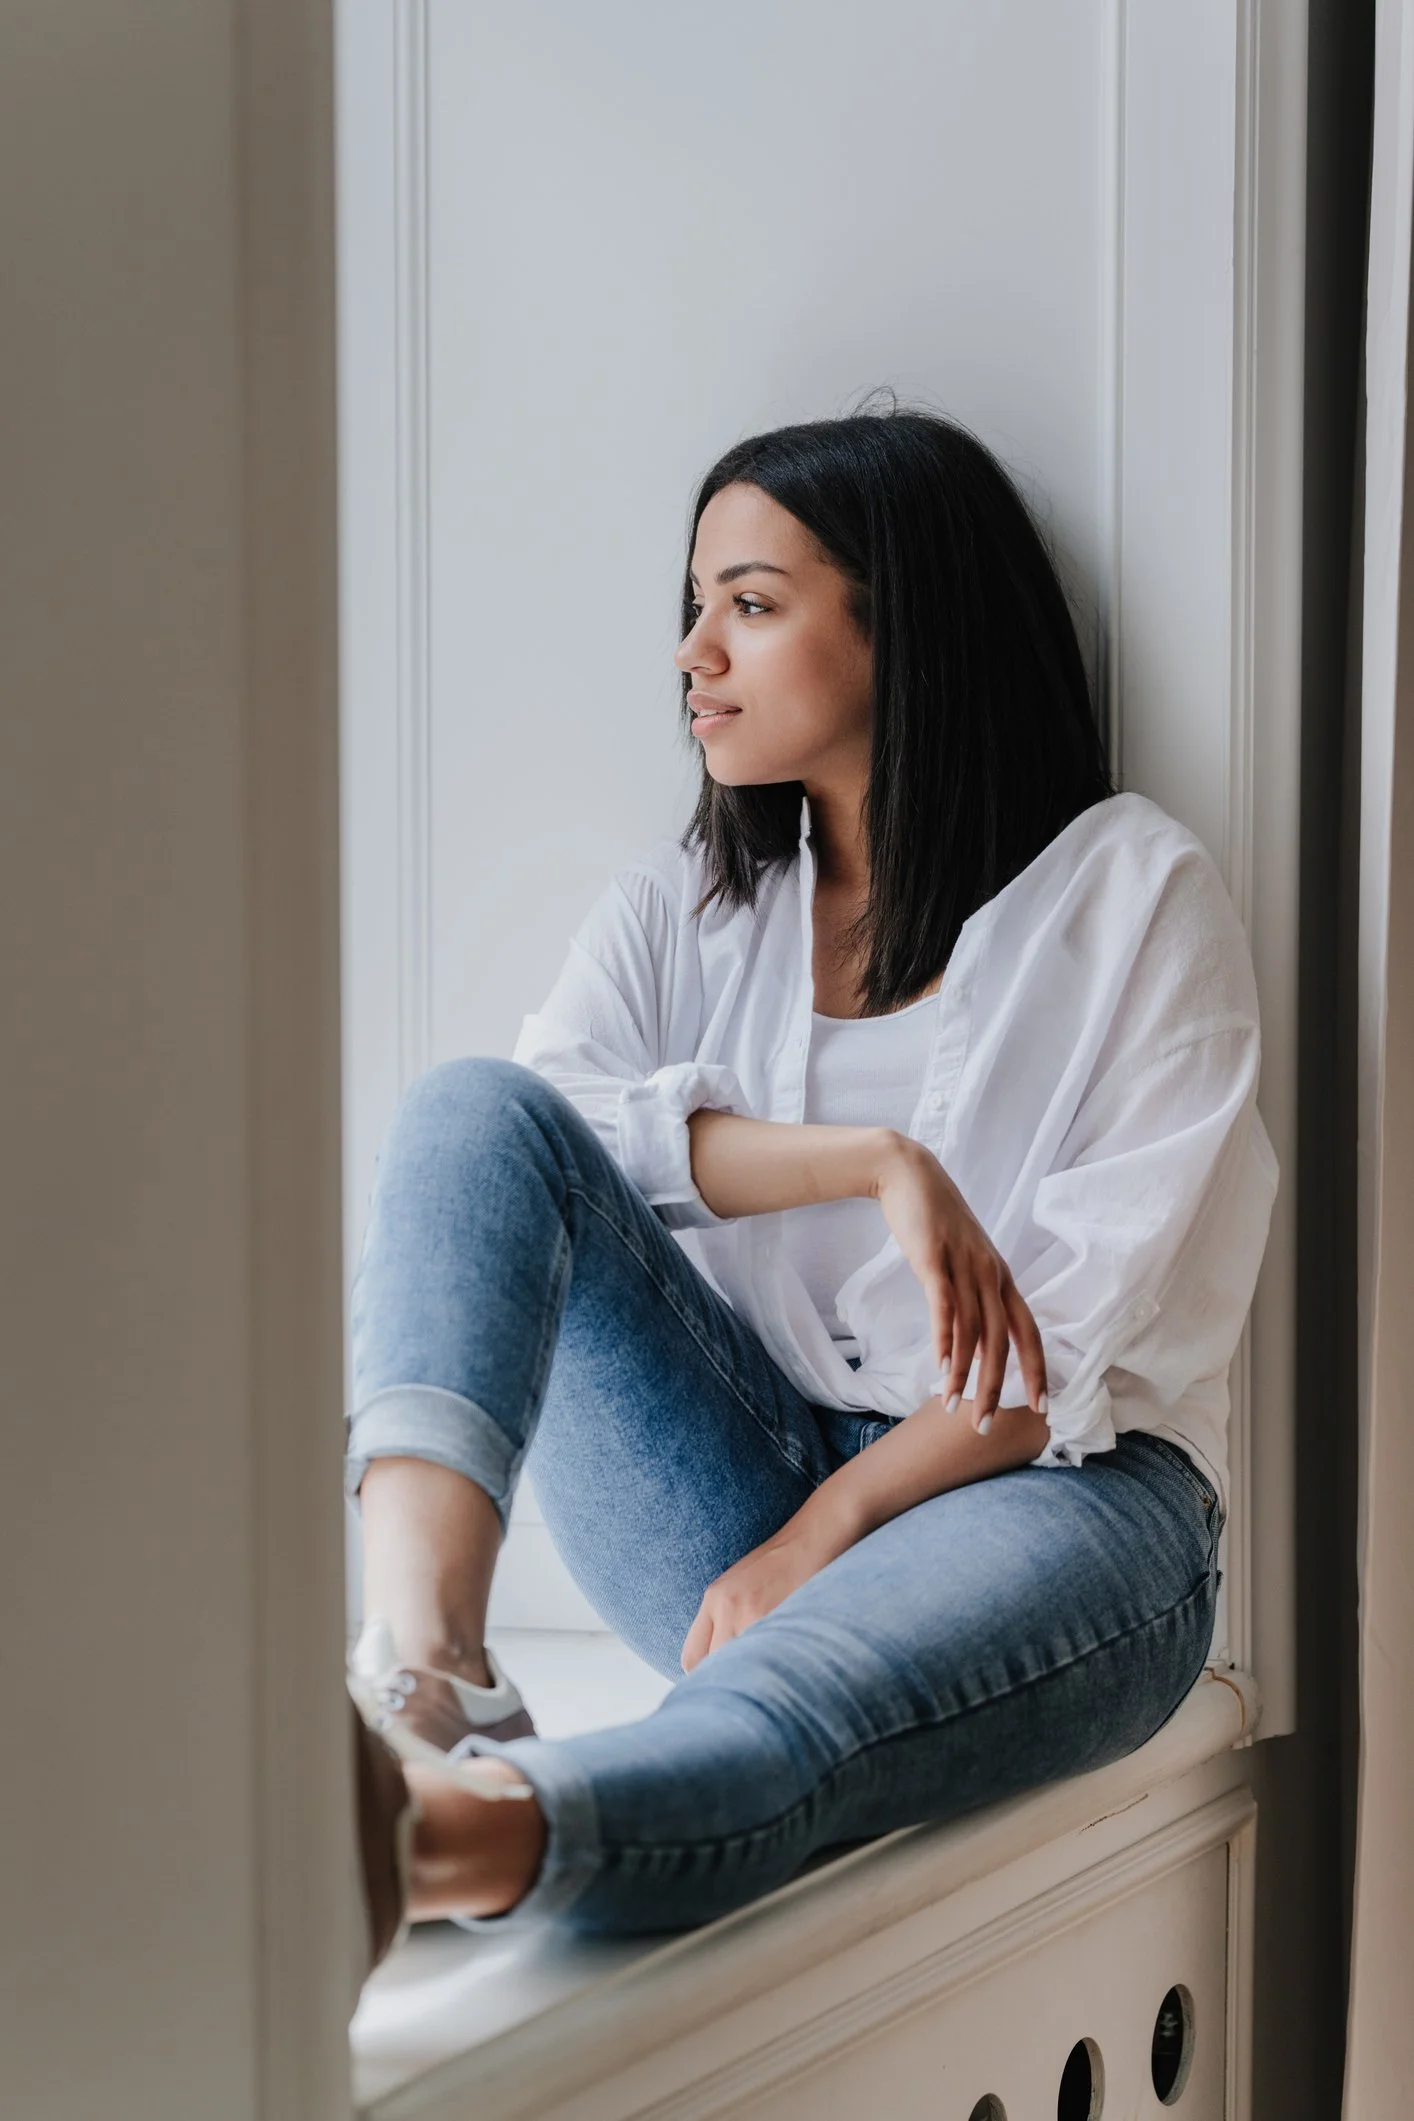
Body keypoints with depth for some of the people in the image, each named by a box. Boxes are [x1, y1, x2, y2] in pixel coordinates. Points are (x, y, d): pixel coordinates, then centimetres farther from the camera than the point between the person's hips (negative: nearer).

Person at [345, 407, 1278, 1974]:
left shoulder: (1136, 894, 5)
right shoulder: (683, 905, 17)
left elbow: (1091, 1332, -5)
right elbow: (545, 1125, -5)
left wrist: (823, 1531, -14)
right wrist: (871, 1162, -18)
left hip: (1041, 1494, -4)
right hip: (734, 1482, 4)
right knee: (470, 1108, -19)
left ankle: (459, 1835, -73)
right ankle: (422, 1670, -43)